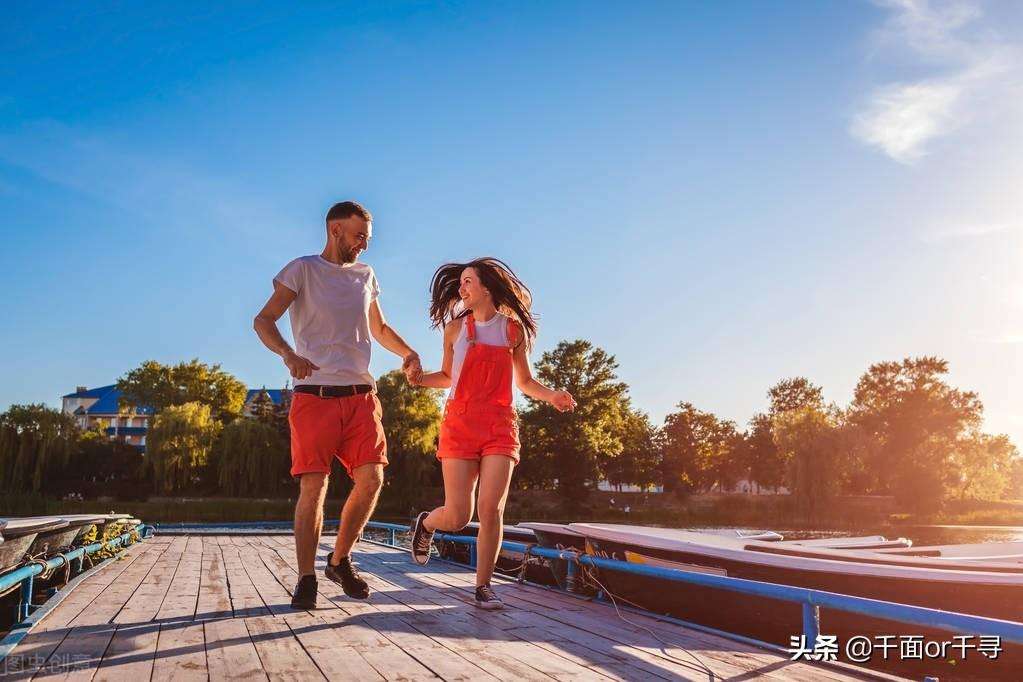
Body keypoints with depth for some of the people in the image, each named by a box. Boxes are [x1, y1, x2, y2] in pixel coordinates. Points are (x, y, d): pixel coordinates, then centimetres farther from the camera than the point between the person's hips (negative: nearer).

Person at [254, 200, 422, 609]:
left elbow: (379, 329, 27)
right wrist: (288, 353, -26)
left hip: (360, 394, 4)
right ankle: (306, 580, 6)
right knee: (313, 486, -6)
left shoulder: (365, 275, 18)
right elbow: (263, 320, -5)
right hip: (315, 394, -4)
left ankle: (340, 561, 15)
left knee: (371, 479, -5)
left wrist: (408, 353, 7)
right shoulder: (302, 269, 3)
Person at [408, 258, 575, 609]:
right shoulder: (456, 327, 7)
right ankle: (425, 523, 33)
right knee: (457, 517, -4)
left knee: (491, 509, -12)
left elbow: (525, 382, 14)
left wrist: (551, 395, -5)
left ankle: (483, 585, 6)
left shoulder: (515, 329, 7)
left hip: (500, 427, 0)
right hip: (460, 424, 0)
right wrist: (420, 379, -3)